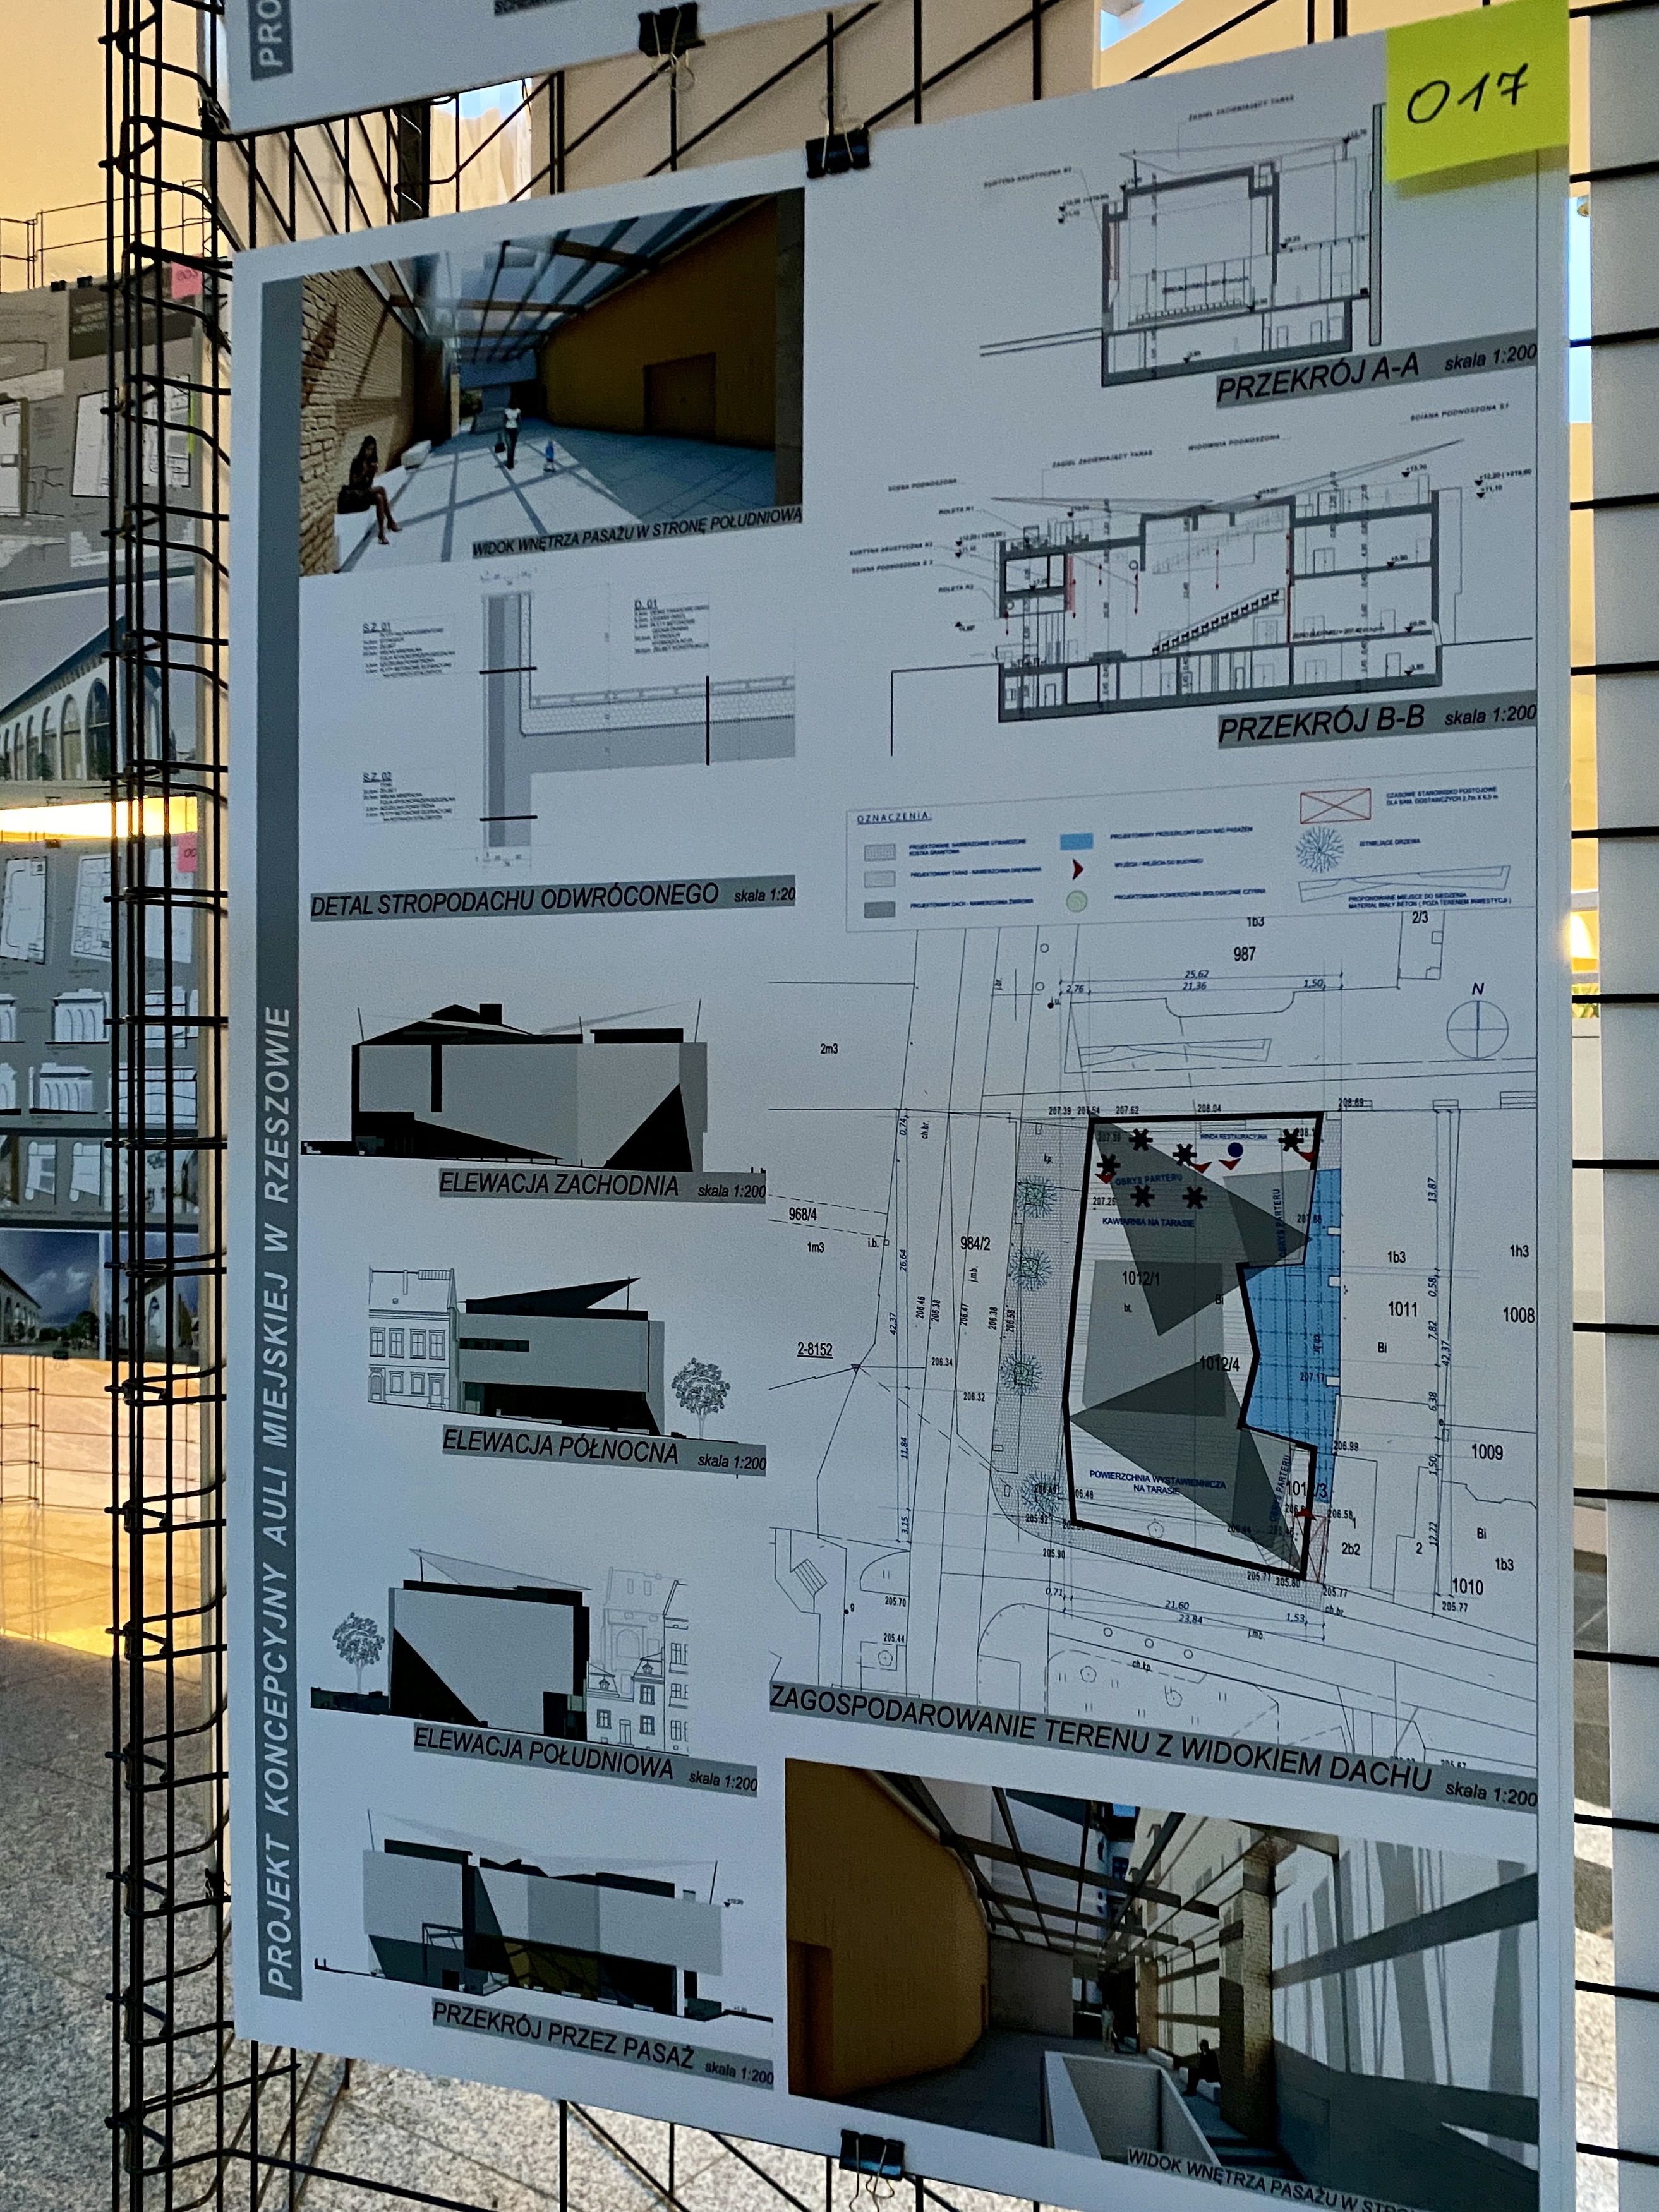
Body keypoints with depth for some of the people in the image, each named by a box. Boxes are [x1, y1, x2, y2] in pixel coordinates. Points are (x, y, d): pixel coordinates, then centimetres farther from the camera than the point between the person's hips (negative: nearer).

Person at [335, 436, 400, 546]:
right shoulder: (357, 462, -11)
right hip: (352, 495, -7)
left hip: (365, 493, 7)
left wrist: (373, 473, -10)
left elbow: (369, 485, 7)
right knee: (381, 490, -24)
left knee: (379, 498, -23)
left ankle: (382, 533, -24)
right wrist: (365, 471, -23)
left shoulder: (371, 462, 9)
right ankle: (390, 522, -20)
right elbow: (353, 482, -15)